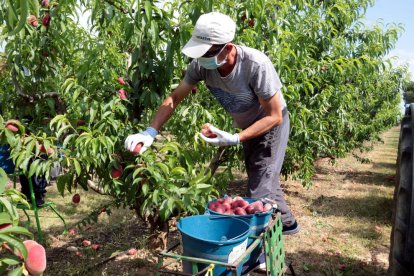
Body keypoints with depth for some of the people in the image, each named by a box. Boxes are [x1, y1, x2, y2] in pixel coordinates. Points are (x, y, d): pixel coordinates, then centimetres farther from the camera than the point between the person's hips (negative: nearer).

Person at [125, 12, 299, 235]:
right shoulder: (201, 64, -24)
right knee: (259, 181, 22)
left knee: (260, 191, -10)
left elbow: (274, 116, -29)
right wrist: (150, 132, -25)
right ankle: (286, 223, 45)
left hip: (271, 125, -6)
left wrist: (235, 139, -36)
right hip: (249, 126, 6)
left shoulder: (257, 65, -37)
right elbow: (174, 98, -13)